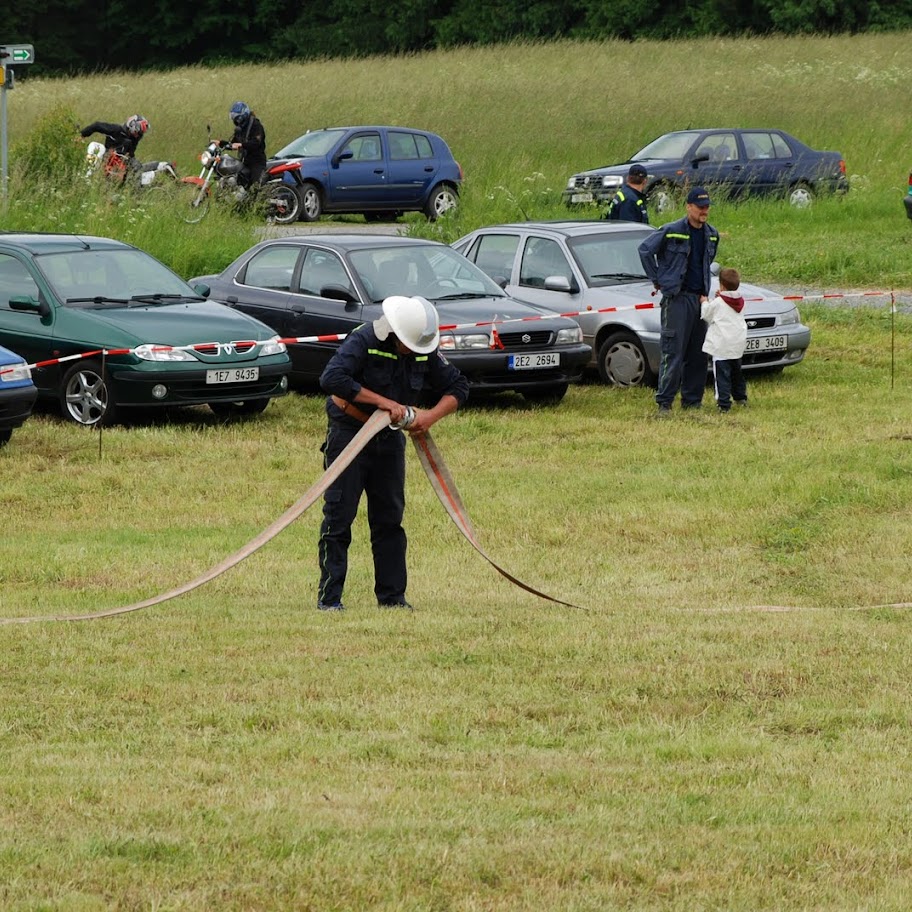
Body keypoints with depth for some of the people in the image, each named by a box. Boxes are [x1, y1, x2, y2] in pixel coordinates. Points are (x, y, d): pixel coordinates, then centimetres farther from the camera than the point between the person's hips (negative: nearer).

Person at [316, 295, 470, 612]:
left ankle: (392, 595, 14)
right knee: (338, 516, -4)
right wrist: (383, 402, -31)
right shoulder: (364, 340, -19)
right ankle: (329, 597, 0)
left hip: (390, 440, 5)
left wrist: (432, 415, -13)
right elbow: (332, 379, -31)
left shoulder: (424, 352, -2)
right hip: (348, 434, -5)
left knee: (390, 518, 7)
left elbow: (458, 386, 7)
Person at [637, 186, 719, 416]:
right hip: (676, 298, -6)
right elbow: (645, 250, -3)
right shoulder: (671, 231, -8)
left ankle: (692, 400, 15)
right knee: (673, 352, -9)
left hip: (699, 299, 6)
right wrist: (657, 280, -1)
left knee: (698, 354, 7)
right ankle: (664, 403, -7)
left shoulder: (711, 235, 11)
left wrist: (705, 291, 15)